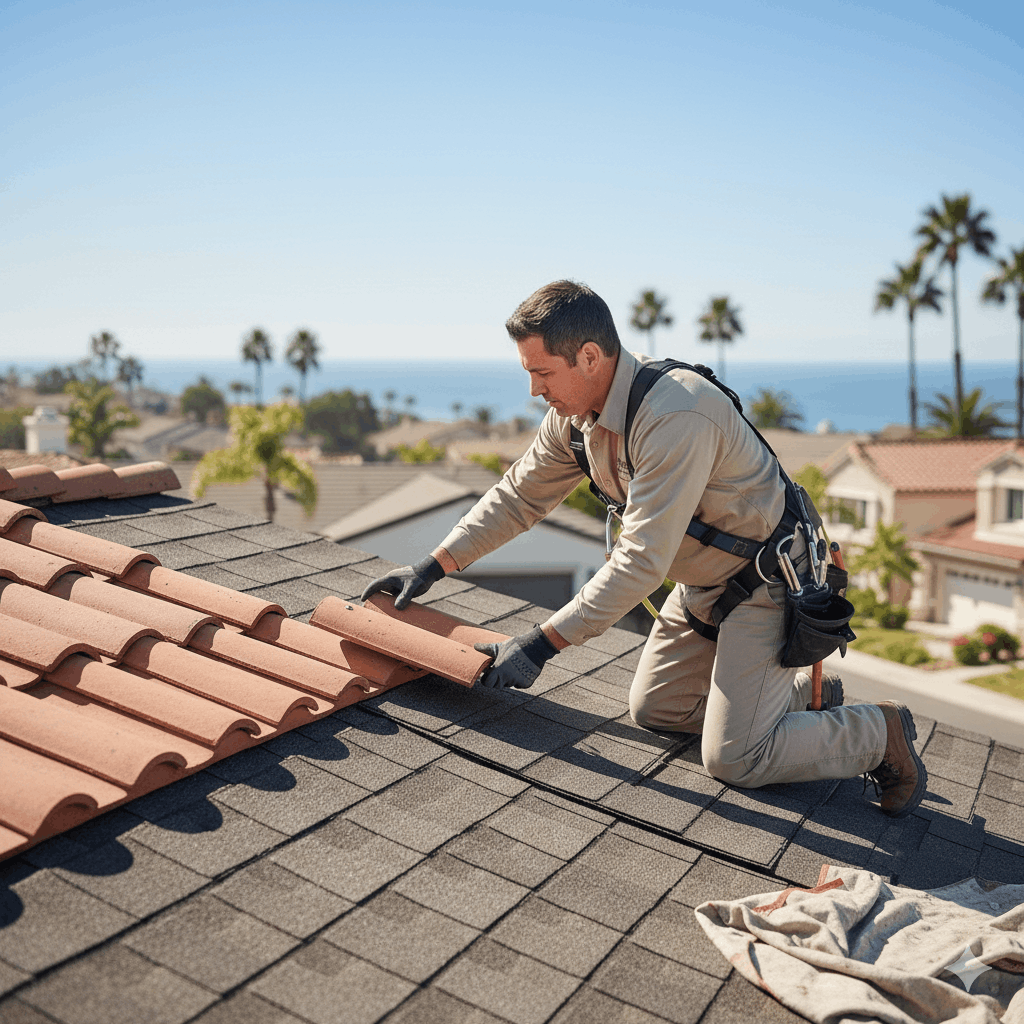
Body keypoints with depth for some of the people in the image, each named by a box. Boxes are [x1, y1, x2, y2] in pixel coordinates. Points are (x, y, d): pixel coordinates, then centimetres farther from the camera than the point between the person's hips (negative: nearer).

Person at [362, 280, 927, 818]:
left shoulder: (676, 417, -34)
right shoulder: (575, 411, -5)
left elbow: (641, 562, -33)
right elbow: (518, 494, 7)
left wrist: (540, 644, -30)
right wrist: (433, 567, 5)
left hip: (767, 581, -9)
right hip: (702, 582, 9)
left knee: (733, 758, -10)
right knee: (653, 708, 14)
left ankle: (881, 732, 12)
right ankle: (807, 695, 27)